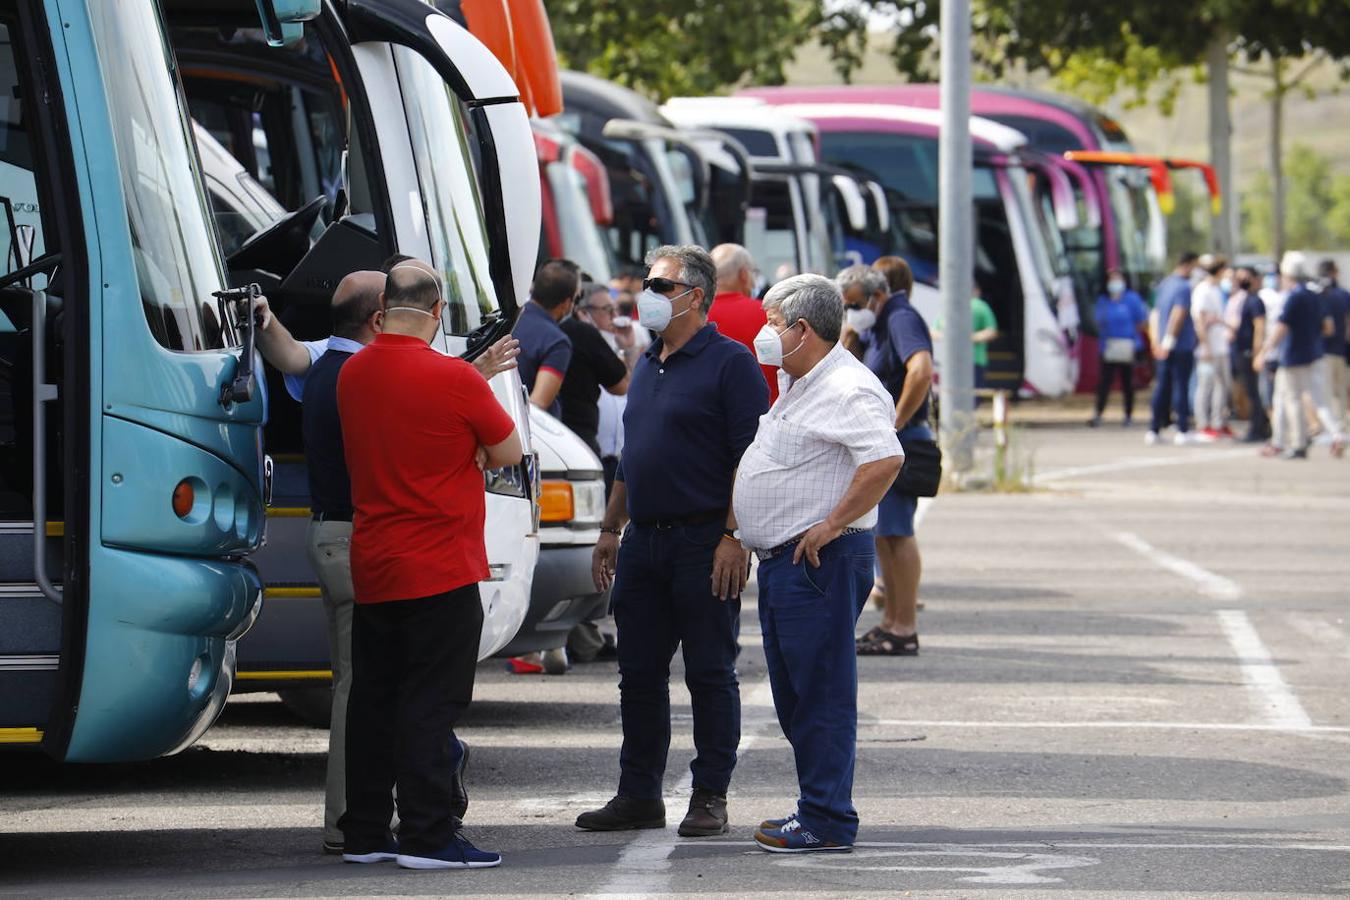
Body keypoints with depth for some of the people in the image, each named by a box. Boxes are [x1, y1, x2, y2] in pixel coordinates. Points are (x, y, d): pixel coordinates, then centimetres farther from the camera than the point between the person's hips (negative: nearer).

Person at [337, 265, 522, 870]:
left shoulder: (353, 374, 6)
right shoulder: (454, 380, -14)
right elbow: (508, 452, -3)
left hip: (370, 567, 6)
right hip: (439, 568, -6)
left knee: (372, 700, 12)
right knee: (430, 705, -5)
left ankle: (364, 833, 16)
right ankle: (427, 837, -7)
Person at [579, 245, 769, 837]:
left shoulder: (729, 364, -8)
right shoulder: (648, 366, 17)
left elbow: (751, 459, -13)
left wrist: (734, 537, -19)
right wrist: (610, 529, 18)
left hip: (704, 542, -8)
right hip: (644, 542, 8)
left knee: (709, 673, -1)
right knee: (639, 674, 9)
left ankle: (710, 798, 4)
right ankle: (638, 795, 15)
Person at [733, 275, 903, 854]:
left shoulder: (848, 389, -15)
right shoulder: (801, 388, 19)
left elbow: (886, 461, -29)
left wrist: (831, 525, -24)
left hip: (820, 562, -11)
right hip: (782, 562, 11)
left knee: (821, 693, -8)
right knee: (794, 696, 14)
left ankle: (826, 822, -7)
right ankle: (818, 810, 20)